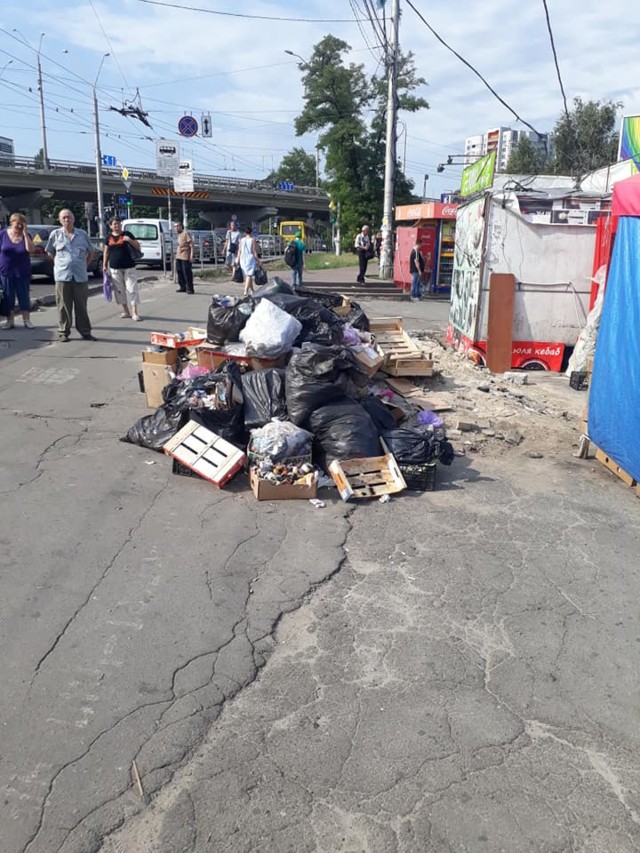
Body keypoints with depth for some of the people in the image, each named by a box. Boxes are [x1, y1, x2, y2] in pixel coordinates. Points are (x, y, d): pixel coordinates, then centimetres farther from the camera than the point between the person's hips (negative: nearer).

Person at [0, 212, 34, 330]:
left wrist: (25, 233, -19)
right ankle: (10, 321, 13)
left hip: (22, 272, 0)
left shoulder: (26, 236, -1)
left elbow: (30, 249, -17)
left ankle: (27, 320, 11)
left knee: (24, 296, 3)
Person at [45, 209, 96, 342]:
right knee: (64, 306, 2)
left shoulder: (83, 234, 7)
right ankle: (63, 332, 10)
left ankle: (85, 332, 11)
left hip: (80, 276, 1)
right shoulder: (55, 234, 5)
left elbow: (90, 252, 18)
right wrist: (61, 263, 11)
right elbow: (50, 252, 15)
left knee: (81, 306, 5)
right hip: (62, 276, -1)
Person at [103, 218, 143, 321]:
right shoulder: (109, 237, 9)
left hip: (129, 267, -3)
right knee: (119, 290, 7)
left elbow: (138, 247, 1)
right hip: (114, 268, 3)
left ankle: (134, 313, -6)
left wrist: (130, 240, -17)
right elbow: (106, 252, 15)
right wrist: (104, 265, 10)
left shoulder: (127, 234, 1)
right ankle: (126, 311, 19)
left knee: (132, 289, -7)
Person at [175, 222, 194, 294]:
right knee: (180, 272, 9)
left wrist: (191, 256, -19)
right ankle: (182, 287, 19)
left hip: (185, 257, -8)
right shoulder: (179, 235, 18)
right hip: (178, 257, 8)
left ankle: (189, 289, -3)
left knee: (187, 273, -7)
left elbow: (191, 244, -11)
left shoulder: (186, 233, -6)